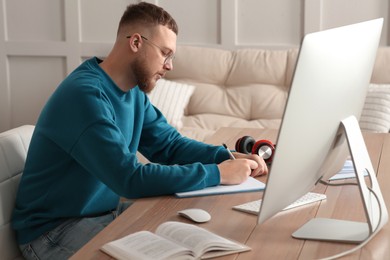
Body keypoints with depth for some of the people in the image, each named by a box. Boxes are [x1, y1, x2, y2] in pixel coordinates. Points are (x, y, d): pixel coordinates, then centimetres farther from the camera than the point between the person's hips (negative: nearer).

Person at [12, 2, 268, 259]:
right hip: (54, 229, -8)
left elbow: (170, 144, 8)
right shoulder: (85, 94, -27)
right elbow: (131, 179, -33)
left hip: (107, 210, 9)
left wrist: (227, 157, -10)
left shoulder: (133, 92, 3)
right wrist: (218, 174, -27)